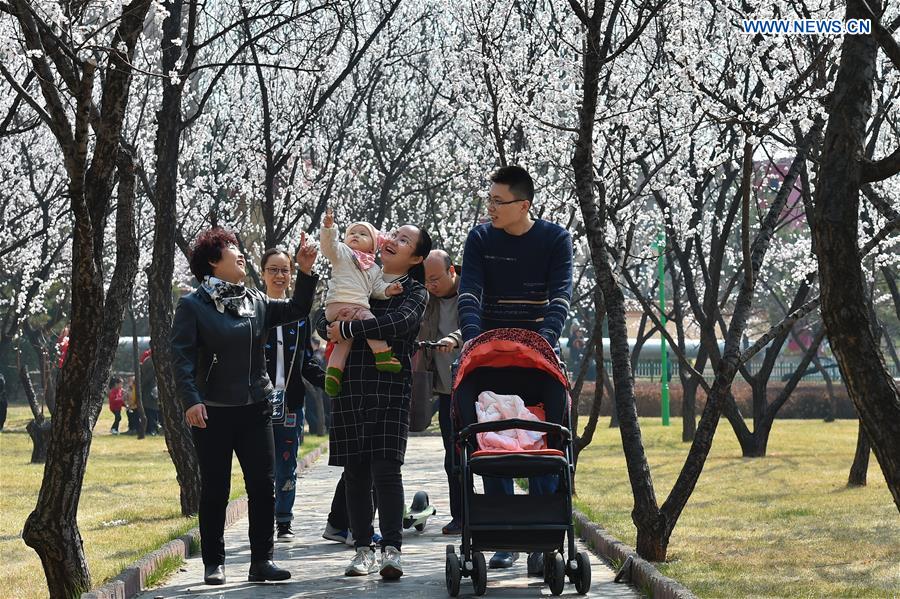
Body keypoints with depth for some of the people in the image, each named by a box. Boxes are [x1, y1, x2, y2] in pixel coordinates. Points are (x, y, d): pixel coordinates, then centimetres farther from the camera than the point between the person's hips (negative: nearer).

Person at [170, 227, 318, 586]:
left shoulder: (256, 301, 10)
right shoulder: (193, 306, -5)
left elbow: (296, 310, 17)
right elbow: (181, 356, -11)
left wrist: (306, 273, 3)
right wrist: (191, 400, -22)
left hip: (255, 409, 4)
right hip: (212, 412, -4)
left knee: (263, 486, 2)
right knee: (215, 490, 3)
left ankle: (261, 561, 10)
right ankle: (214, 563, 13)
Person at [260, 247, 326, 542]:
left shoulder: (299, 314, 12)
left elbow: (306, 362, 14)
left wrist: (329, 380, -1)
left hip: (290, 402, 3)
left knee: (287, 464, 7)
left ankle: (284, 523, 15)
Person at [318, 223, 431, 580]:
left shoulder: (415, 293, 6)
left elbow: (400, 322, -15)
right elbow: (323, 323, 13)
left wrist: (348, 329, -14)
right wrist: (333, 329, -11)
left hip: (390, 388, -3)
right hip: (349, 387, 3)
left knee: (386, 469, -11)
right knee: (355, 471, 3)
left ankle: (391, 550, -10)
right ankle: (363, 549, 9)